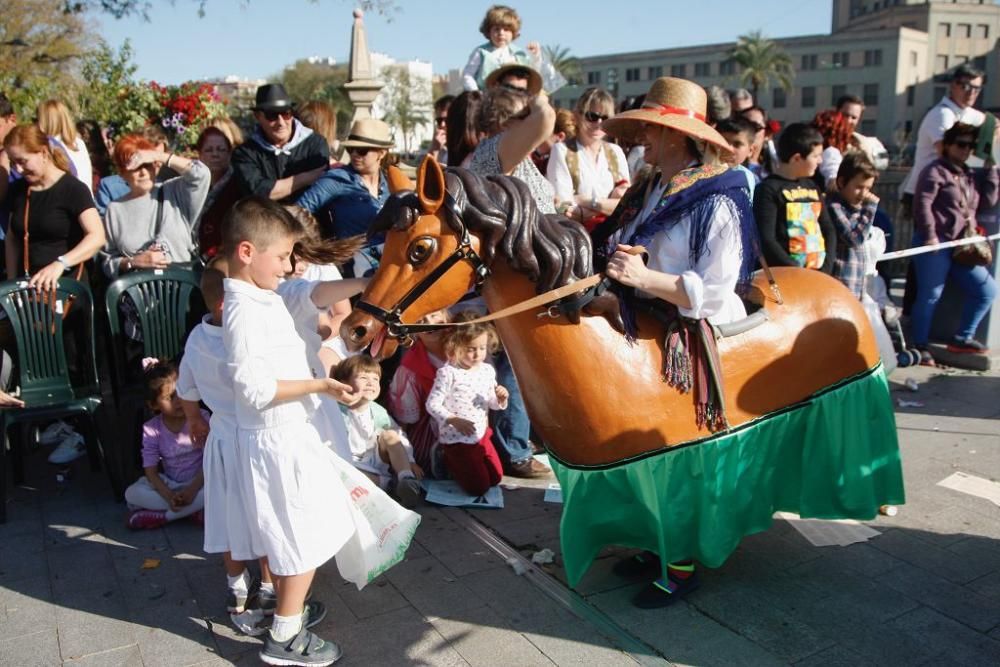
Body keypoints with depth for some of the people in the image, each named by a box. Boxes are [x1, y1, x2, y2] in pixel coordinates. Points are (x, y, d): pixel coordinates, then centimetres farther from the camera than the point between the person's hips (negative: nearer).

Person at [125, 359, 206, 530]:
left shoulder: (201, 418, -9)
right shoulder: (151, 429, -4)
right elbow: (151, 470, -8)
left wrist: (193, 489, -24)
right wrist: (168, 496, -26)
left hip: (200, 482, -2)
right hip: (170, 485, 2)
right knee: (132, 493, -23)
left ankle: (159, 516, -23)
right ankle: (196, 509, -24)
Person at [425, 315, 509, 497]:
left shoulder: (488, 370, -1)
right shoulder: (448, 373, -20)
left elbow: (492, 404, 9)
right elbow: (432, 405, -21)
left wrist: (501, 400, -14)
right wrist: (455, 421, -31)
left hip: (481, 435, 6)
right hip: (456, 439, -6)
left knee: (496, 478, 15)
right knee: (479, 487, -3)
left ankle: (460, 463, 33)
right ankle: (449, 462, 20)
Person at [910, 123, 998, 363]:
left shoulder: (968, 175, 20)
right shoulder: (935, 171, -6)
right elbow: (922, 203, -16)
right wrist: (929, 236, -22)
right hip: (935, 245, -8)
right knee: (930, 296, -5)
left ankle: (962, 339, 16)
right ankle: (919, 346, 7)